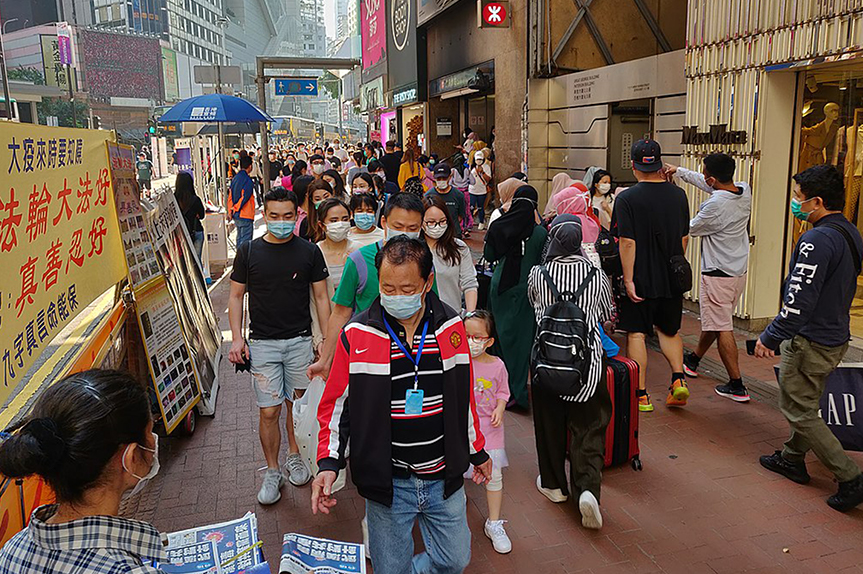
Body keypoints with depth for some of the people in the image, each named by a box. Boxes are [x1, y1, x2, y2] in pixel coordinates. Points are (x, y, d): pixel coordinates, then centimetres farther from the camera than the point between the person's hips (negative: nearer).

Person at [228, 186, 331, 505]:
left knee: (297, 403, 12)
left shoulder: (309, 251, 0)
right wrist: (237, 337, -3)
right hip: (262, 344, 0)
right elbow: (236, 296, 6)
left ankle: (294, 457, 35)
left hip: (300, 341, 1)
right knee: (269, 412, -1)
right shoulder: (249, 252, 1)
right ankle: (272, 471, 17)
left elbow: (321, 297, 4)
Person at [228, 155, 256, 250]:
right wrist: (235, 209, -7)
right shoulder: (247, 180, -15)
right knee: (245, 242, -6)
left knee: (239, 238, 18)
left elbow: (230, 196, 11)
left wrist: (230, 212, 11)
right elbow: (244, 197, -19)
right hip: (245, 217, -8)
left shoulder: (235, 178, 10)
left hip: (236, 215, 8)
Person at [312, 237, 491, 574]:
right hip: (387, 483, -2)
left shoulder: (451, 326, -3)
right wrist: (328, 462, -14)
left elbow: (464, 396, 9)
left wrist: (476, 451, 17)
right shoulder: (357, 334, -11)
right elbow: (336, 404, -3)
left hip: (444, 479, 3)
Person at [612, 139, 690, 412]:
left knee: (636, 334, 4)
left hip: (640, 280, -5)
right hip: (672, 280, 5)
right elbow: (684, 238, 10)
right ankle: (678, 377, 6)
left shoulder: (627, 198, -12)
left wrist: (628, 280, -13)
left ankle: (641, 395, 7)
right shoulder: (678, 195, 4)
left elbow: (628, 242, -16)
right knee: (669, 330, 21)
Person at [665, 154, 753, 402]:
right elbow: (714, 186, 17)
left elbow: (692, 228, -7)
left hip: (718, 274, -9)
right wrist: (678, 171, 23)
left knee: (722, 328, -1)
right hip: (739, 270, 9)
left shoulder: (715, 205, -25)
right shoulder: (744, 190, -1)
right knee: (713, 319, 23)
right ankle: (693, 360, 43)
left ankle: (737, 386, 3)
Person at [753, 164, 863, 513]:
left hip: (810, 341, -10)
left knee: (799, 410, 2)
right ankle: (793, 458, 38)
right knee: (804, 403, 23)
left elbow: (800, 301, -27)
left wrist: (771, 338, -19)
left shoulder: (818, 241, -25)